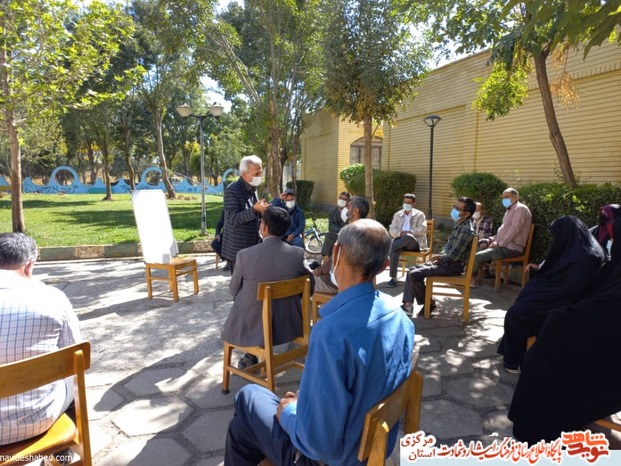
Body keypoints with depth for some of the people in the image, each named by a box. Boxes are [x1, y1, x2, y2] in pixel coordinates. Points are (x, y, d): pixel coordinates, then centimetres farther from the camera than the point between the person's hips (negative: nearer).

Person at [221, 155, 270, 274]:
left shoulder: (253, 189, 10)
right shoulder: (232, 190, -16)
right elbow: (233, 219, -23)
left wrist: (261, 211, -1)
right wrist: (254, 209, -33)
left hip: (253, 245, 8)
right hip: (238, 248, -8)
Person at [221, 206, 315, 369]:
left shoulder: (245, 255, -18)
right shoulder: (297, 254, -12)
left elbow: (233, 290, -2)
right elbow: (310, 284, 3)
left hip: (251, 329, -2)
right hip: (287, 326, 2)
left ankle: (251, 356, 35)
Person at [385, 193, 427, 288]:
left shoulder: (419, 214, 10)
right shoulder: (397, 214, 18)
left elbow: (423, 229, -5)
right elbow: (392, 230, 7)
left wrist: (409, 232, -19)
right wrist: (400, 233, -15)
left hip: (414, 242, -2)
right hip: (401, 241, 2)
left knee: (408, 237, -40)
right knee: (394, 250, -34)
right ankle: (393, 278, -33)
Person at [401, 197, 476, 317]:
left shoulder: (466, 230, -21)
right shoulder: (460, 225, 11)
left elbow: (453, 256, -24)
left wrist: (438, 257, -6)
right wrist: (439, 257, 3)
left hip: (453, 266, -10)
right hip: (446, 262, 10)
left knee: (414, 275, -18)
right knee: (412, 270, 5)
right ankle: (408, 305, 2)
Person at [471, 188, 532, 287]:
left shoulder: (520, 208, -9)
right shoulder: (510, 210, 22)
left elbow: (515, 229, -19)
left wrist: (499, 243, -17)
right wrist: (492, 239, 11)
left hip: (511, 248, -11)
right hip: (504, 245, 11)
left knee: (477, 256, -19)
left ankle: (471, 278, 3)